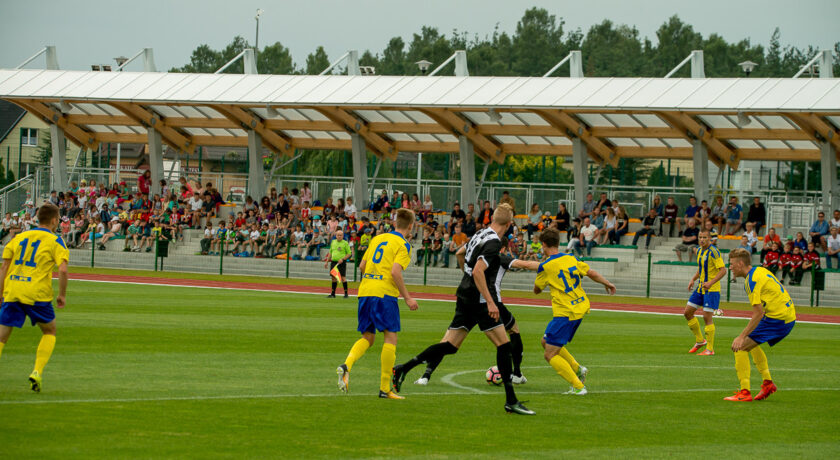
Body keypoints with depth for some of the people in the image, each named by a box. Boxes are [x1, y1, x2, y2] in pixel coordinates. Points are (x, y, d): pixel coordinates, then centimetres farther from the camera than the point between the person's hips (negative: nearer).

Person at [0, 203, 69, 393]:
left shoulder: (19, 237, 16)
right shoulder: (55, 241, 3)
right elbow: (62, 270, -10)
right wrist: (62, 296, 1)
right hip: (37, 292, -3)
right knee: (49, 331, 18)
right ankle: (37, 372, 4)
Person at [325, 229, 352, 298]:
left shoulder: (345, 243, -3)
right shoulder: (333, 242, 13)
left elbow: (349, 253, -2)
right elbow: (330, 253, 22)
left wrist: (343, 259, -15)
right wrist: (326, 261, 17)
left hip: (341, 262, -5)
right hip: (333, 262, 5)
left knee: (343, 277, -11)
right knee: (334, 277, 6)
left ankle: (346, 293, -5)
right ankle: (333, 294, 14)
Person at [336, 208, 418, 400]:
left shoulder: (377, 239, 17)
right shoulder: (403, 245, -3)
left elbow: (362, 266, 18)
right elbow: (395, 271, -16)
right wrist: (407, 297, -9)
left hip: (365, 291, 6)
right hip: (385, 293, -6)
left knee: (367, 337, 14)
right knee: (391, 337, 0)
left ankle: (347, 365, -13)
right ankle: (385, 388, -4)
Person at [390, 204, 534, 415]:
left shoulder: (479, 235, 11)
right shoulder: (493, 242, -16)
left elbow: (461, 253, 29)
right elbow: (478, 271, -25)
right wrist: (490, 302, -25)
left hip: (465, 297, 9)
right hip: (479, 300, -9)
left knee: (449, 345, 9)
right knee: (503, 345, -4)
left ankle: (403, 369, 0)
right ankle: (511, 401, -6)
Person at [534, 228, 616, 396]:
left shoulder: (545, 266, -11)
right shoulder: (571, 259, 4)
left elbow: (537, 289, 2)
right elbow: (591, 273, 9)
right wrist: (607, 283, 26)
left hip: (565, 313, -8)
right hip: (581, 308, 8)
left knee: (550, 355, -3)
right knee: (547, 342, 23)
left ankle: (578, 386, -9)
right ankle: (578, 369, 19)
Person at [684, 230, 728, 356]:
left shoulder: (713, 252, -15)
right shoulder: (699, 251, 11)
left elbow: (723, 270, -20)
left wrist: (710, 283, -28)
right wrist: (693, 280, 9)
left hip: (711, 289, -9)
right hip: (700, 288, 9)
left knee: (707, 317, -9)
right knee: (688, 312, 9)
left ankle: (710, 349, -1)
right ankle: (700, 340, 24)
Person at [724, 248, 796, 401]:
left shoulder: (752, 280, -17)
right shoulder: (760, 271, 13)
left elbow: (758, 314, -22)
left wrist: (741, 337, -22)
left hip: (777, 319, -10)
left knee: (740, 347, -9)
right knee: (752, 344, 29)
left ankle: (745, 392, -12)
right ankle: (767, 382, 26)